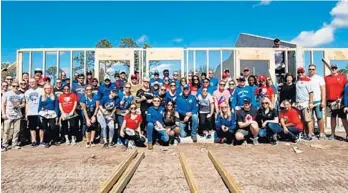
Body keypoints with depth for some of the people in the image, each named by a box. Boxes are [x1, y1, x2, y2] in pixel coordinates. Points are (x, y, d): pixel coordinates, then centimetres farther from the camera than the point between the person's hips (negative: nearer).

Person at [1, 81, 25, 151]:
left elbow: (23, 104, 14)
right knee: (6, 130, -2)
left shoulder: (21, 95, 7)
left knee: (16, 131, 4)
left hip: (18, 115, 2)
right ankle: (5, 145, 4)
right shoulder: (7, 94, 2)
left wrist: (19, 105, -10)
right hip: (8, 115, -2)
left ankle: (15, 144, 13)